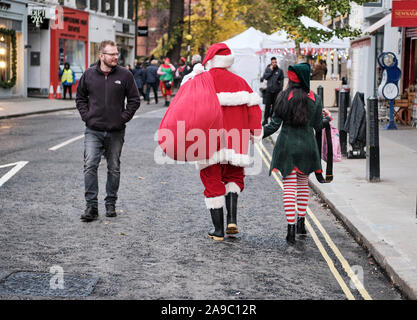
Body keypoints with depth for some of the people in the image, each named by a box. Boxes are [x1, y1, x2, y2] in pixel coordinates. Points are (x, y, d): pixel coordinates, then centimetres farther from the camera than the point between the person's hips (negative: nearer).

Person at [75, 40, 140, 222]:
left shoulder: (125, 75, -1)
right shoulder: (89, 74, 3)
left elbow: (134, 100, 5)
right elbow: (80, 98, 15)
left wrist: (124, 117, -4)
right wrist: (86, 116, 3)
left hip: (116, 132, 0)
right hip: (93, 131, 0)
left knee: (114, 169, 10)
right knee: (90, 166, -11)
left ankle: (111, 204, 23)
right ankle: (91, 206, -6)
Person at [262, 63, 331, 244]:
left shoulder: (284, 98, -8)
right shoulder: (314, 99, 0)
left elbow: (274, 125, -10)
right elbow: (318, 126, 6)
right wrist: (327, 117, 27)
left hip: (287, 146, -3)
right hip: (307, 146, 3)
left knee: (289, 187, -2)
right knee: (303, 183, 20)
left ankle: (291, 228, -10)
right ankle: (301, 222, 22)